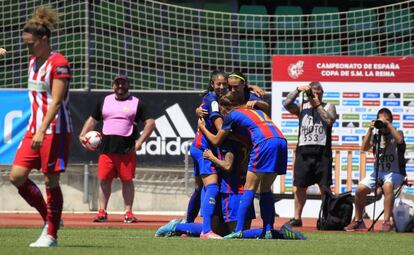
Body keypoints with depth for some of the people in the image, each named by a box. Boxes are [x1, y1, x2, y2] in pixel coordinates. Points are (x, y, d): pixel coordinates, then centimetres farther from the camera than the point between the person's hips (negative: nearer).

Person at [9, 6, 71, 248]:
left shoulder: (59, 64, -13)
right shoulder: (34, 61, 13)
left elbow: (55, 101, -20)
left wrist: (42, 131, -27)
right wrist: (35, 129, 19)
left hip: (55, 130, -8)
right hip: (34, 129, 8)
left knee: (51, 181, -3)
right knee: (17, 176, -1)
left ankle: (51, 235, 7)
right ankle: (49, 219, 14)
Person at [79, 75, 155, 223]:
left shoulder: (136, 103, 6)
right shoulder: (105, 101, 15)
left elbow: (150, 123, 3)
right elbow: (93, 119, 21)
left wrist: (140, 141, -8)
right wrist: (82, 135, 4)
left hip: (127, 149, -2)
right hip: (106, 148, 2)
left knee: (127, 180, 0)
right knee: (104, 180, -1)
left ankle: (128, 213, 5)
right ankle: (102, 212, 5)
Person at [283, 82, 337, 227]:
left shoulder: (328, 107, 10)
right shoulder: (302, 107, 14)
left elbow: (330, 120, -9)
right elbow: (287, 104, -3)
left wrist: (318, 105, -6)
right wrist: (298, 90, -9)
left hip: (322, 151, -2)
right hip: (304, 151, 2)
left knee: (325, 187, -3)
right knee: (299, 186, 3)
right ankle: (297, 218, 10)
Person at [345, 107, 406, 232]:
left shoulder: (396, 133, -1)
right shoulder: (376, 134, 9)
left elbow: (399, 140, -26)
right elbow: (364, 148, -4)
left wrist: (388, 124, -21)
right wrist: (370, 130, -12)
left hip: (395, 173, -4)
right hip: (378, 172, 4)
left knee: (387, 186, -38)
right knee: (360, 189, -17)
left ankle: (386, 221, -37)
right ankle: (358, 220, 4)